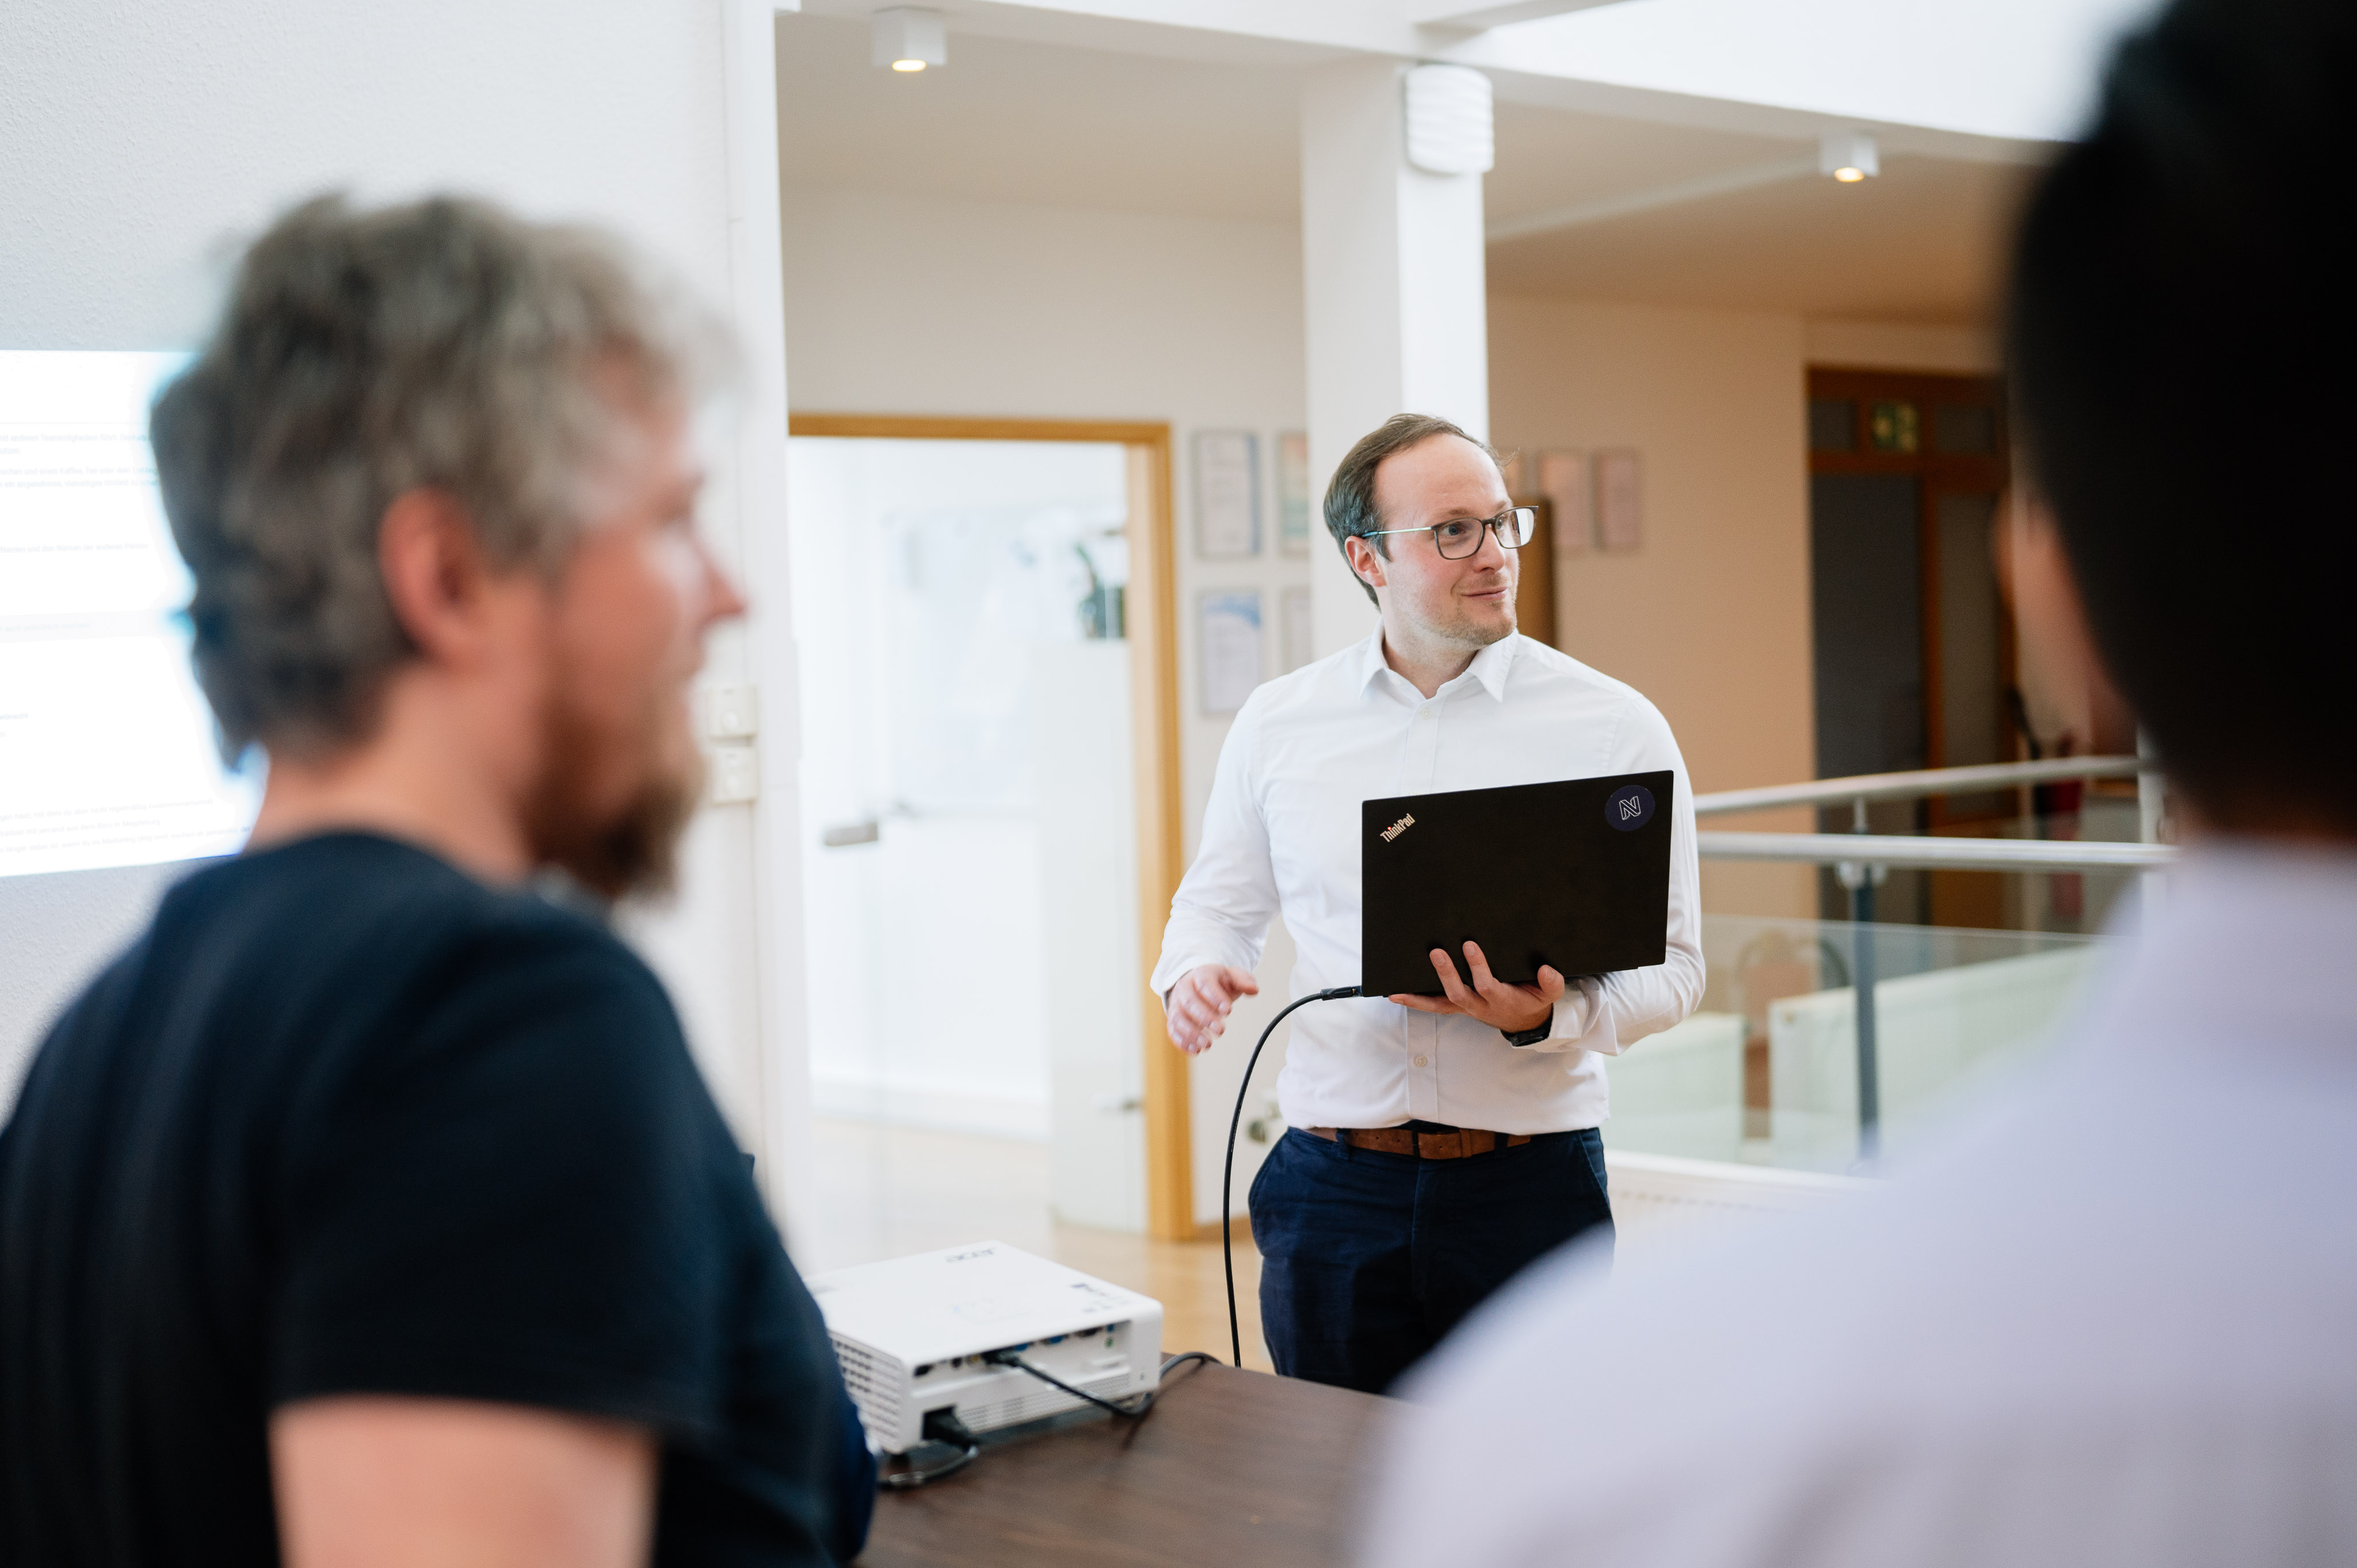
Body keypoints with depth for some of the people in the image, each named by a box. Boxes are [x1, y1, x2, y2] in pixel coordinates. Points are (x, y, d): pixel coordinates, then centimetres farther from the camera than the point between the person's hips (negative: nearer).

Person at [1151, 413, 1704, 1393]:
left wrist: (1551, 1017, -19)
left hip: (1532, 1191, -2)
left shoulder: (1615, 726, -1)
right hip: (1332, 1189, 2)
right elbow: (1219, 903, 19)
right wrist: (1194, 974, -4)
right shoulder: (1278, 725, 6)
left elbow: (1670, 963, 0)